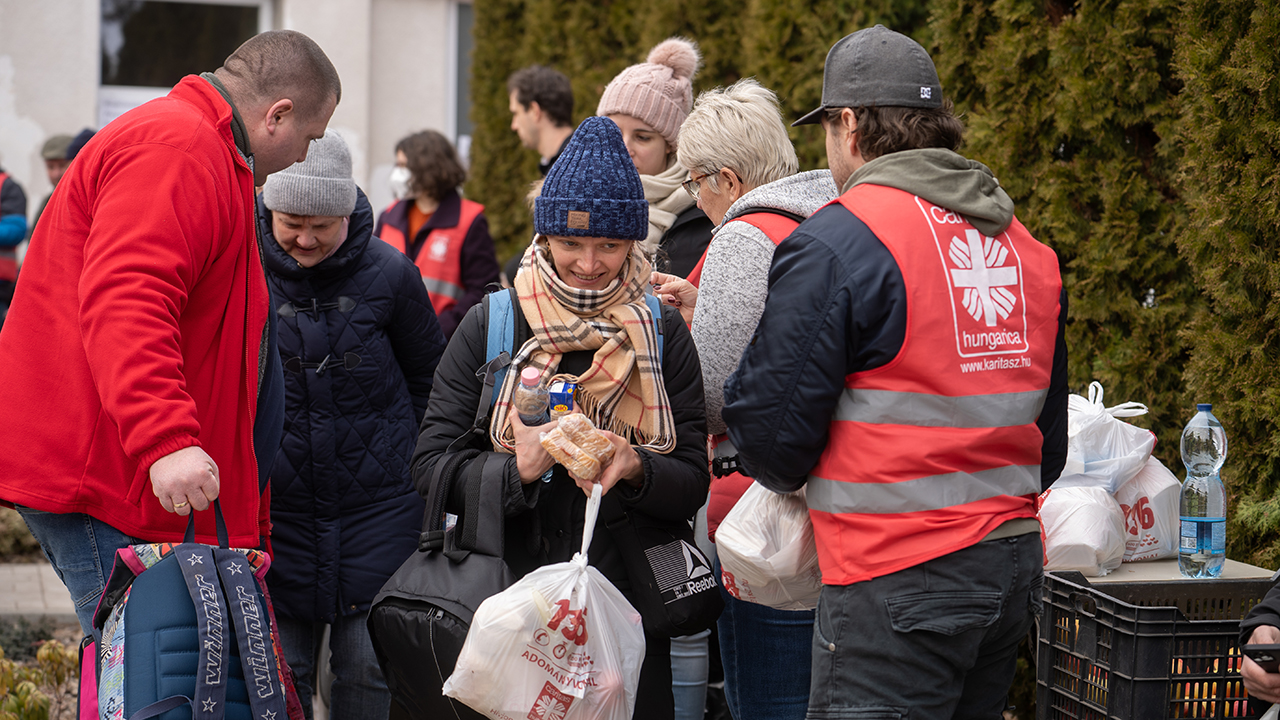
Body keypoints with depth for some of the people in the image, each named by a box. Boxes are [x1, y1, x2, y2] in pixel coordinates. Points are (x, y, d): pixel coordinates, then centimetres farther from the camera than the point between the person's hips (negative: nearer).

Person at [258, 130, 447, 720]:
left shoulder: (388, 273, -3)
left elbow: (429, 378, 11)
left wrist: (405, 460, 11)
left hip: (378, 506, 0)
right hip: (270, 503, 0)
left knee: (370, 669, 0)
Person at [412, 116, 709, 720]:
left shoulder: (663, 335, 4)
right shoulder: (490, 327, 0)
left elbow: (692, 484, 0)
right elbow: (430, 465, -5)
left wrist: (632, 467, -21)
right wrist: (519, 469, -22)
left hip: (627, 614, 1)